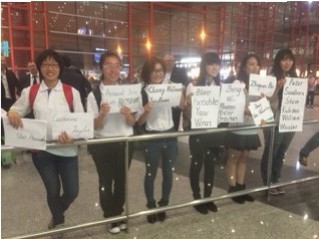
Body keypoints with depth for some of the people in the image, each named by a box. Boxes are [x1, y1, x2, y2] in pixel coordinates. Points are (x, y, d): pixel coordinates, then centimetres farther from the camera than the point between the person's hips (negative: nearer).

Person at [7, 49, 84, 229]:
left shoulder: (72, 92, -3)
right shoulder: (30, 92, 3)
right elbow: (17, 110, 14)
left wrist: (72, 135, -24)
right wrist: (12, 113, -11)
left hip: (67, 149, 0)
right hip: (42, 150, 1)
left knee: (72, 191, 6)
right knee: (53, 190, 11)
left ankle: (57, 214, 42)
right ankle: (58, 220, 41)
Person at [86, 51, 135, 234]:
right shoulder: (94, 94, -7)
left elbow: (133, 123, 2)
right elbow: (93, 125, -9)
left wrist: (128, 115, -20)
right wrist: (102, 114, -28)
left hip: (125, 142, 3)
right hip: (103, 144, -2)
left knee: (121, 180, 14)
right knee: (106, 181, 9)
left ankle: (119, 215, 35)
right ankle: (110, 217, 31)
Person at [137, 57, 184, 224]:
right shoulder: (142, 93, -7)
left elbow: (181, 106, 8)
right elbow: (139, 122, -9)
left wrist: (181, 93, -9)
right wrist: (146, 111, -28)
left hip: (170, 136, 4)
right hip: (152, 138, -3)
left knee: (168, 172, 12)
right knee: (151, 174, 6)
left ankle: (163, 205, 30)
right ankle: (151, 207, 26)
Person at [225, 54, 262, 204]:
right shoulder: (237, 84, -10)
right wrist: (248, 111, -30)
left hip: (252, 128, 6)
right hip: (238, 128, -6)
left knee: (244, 158, 15)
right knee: (234, 158, 7)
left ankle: (241, 188, 27)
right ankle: (233, 189, 18)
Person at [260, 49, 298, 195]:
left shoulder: (294, 78, 8)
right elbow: (268, 101, -15)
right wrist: (278, 87, -28)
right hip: (274, 122, -6)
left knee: (281, 153, 16)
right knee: (270, 153, 5)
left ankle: (275, 181, 30)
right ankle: (267, 183, 19)